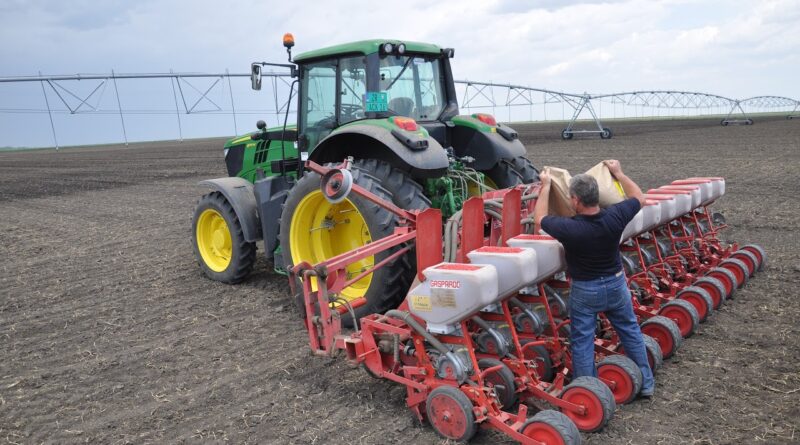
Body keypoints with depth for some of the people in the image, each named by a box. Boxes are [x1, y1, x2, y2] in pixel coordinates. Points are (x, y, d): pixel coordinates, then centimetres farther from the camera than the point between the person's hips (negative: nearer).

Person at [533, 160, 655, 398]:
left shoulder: (569, 228, -28)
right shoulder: (614, 217, -19)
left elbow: (539, 218, -7)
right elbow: (639, 197, 3)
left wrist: (545, 187, 3)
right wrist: (619, 173, 13)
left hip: (584, 291, -3)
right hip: (616, 284, 4)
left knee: (582, 342, 10)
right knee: (631, 332, 21)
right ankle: (646, 384, 34)